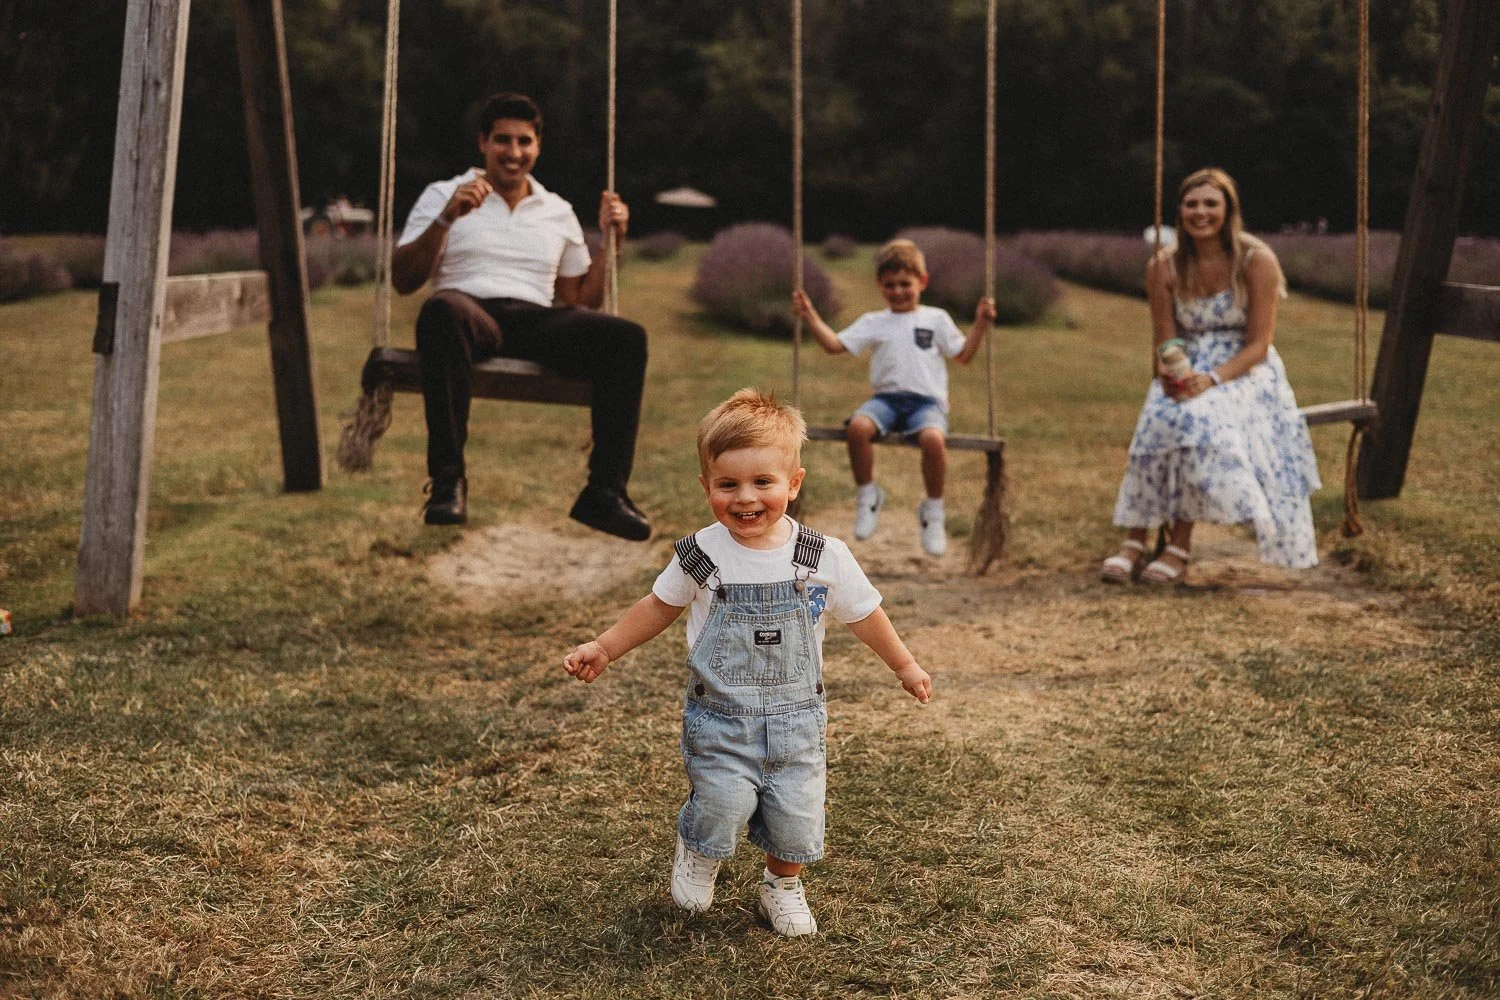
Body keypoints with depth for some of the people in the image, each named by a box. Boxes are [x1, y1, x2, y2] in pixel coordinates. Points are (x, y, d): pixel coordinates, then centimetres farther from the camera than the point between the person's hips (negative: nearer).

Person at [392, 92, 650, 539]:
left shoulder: (558, 212, 25)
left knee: (626, 337, -26)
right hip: (473, 314, -3)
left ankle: (604, 492, -25)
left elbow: (583, 299, 26)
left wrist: (610, 241, 13)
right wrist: (446, 218, -11)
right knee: (443, 310, -42)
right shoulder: (444, 196, 14)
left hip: (536, 321, 3)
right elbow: (403, 281, 2)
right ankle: (447, 480, -37)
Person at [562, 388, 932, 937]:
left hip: (796, 719, 1)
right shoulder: (701, 556, -9)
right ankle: (697, 852, 22)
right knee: (722, 806, -15)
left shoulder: (825, 558, -9)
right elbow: (658, 607, 8)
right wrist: (604, 648, 7)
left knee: (796, 818, 1)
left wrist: (905, 666, 17)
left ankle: (783, 886, 35)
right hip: (720, 720, -1)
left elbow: (864, 614, 7)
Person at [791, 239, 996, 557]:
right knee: (857, 427, -34)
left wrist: (980, 324, 3)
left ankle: (933, 510, -12)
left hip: (926, 400, -1)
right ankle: (867, 495, -9)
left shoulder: (936, 319, 16)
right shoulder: (874, 323, 17)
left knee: (933, 439, -36)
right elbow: (835, 344, 11)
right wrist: (810, 316, 3)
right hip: (886, 397, 2)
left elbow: (963, 355, 14)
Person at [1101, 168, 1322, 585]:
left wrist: (1212, 379, -27)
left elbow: (1259, 344, -11)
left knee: (1198, 419, -34)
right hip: (1187, 373, 3)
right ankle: (1135, 539, -29)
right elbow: (1164, 344, 1)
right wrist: (1172, 375, -23)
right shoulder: (1164, 267, 0)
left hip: (1246, 371, -3)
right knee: (1159, 420, -31)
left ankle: (1180, 548, -29)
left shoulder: (1256, 261, -9)